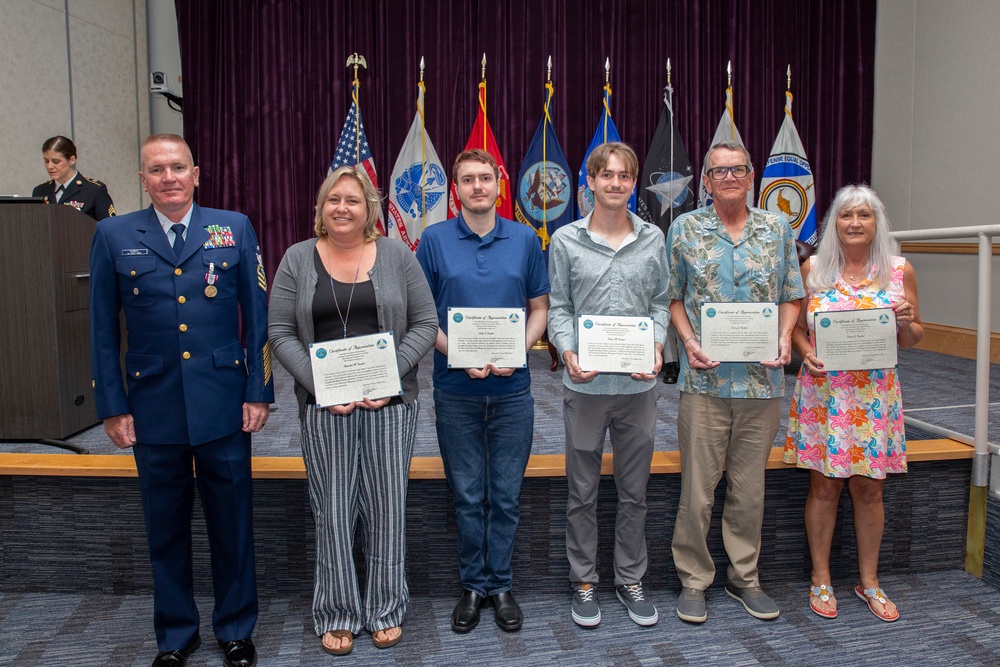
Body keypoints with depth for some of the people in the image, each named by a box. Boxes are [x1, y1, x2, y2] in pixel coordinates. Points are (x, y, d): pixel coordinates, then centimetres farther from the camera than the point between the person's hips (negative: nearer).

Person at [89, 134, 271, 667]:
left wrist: (258, 392, -2)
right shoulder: (113, 236, 4)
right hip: (152, 409, 1)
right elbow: (103, 329, 5)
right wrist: (112, 406, 2)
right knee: (165, 528, 13)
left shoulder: (235, 229, 2)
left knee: (232, 522, 9)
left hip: (223, 406, 0)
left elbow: (257, 317, 2)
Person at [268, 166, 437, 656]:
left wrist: (390, 375, -11)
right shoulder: (297, 259, 4)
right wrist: (320, 386, -11)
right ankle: (337, 614, 22)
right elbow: (280, 333, 1)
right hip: (324, 404, 0)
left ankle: (387, 609, 24)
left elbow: (424, 324, 1)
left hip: (389, 401, 0)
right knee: (333, 509, 6)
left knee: (387, 505, 6)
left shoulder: (396, 255, 3)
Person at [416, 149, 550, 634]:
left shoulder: (524, 239, 4)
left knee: (506, 495, 9)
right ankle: (473, 585, 26)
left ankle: (501, 584, 26)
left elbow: (539, 308, 7)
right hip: (456, 389, -1)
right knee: (467, 495, 9)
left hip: (512, 389, 1)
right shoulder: (435, 240, 0)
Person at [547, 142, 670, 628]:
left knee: (634, 491, 13)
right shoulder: (566, 240, 0)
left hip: (638, 384, 2)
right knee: (583, 492, 10)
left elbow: (660, 303, 10)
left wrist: (656, 346, -8)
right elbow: (558, 309, 2)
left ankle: (630, 579, 29)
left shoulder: (653, 239, 6)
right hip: (586, 385, -1)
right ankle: (584, 582, 26)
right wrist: (568, 352, -15)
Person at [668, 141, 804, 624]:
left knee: (750, 486, 12)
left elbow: (790, 295, 12)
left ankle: (744, 577, 28)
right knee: (698, 488, 3)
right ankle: (693, 580, 19)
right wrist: (688, 341, -9)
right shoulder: (684, 229, 3)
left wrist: (785, 339, -5)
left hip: (763, 379, 2)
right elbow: (672, 296, 6)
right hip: (704, 379, -2)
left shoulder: (778, 229, 8)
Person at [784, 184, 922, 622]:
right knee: (824, 487, 5)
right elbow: (796, 327, 7)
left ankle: (869, 581, 25)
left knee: (869, 488, 9)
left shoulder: (900, 272, 4)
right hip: (823, 393, -1)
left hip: (875, 395, 1)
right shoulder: (813, 269, 2)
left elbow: (913, 339, 9)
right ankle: (820, 578, 20)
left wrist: (905, 323, -12)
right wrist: (806, 353, -13)